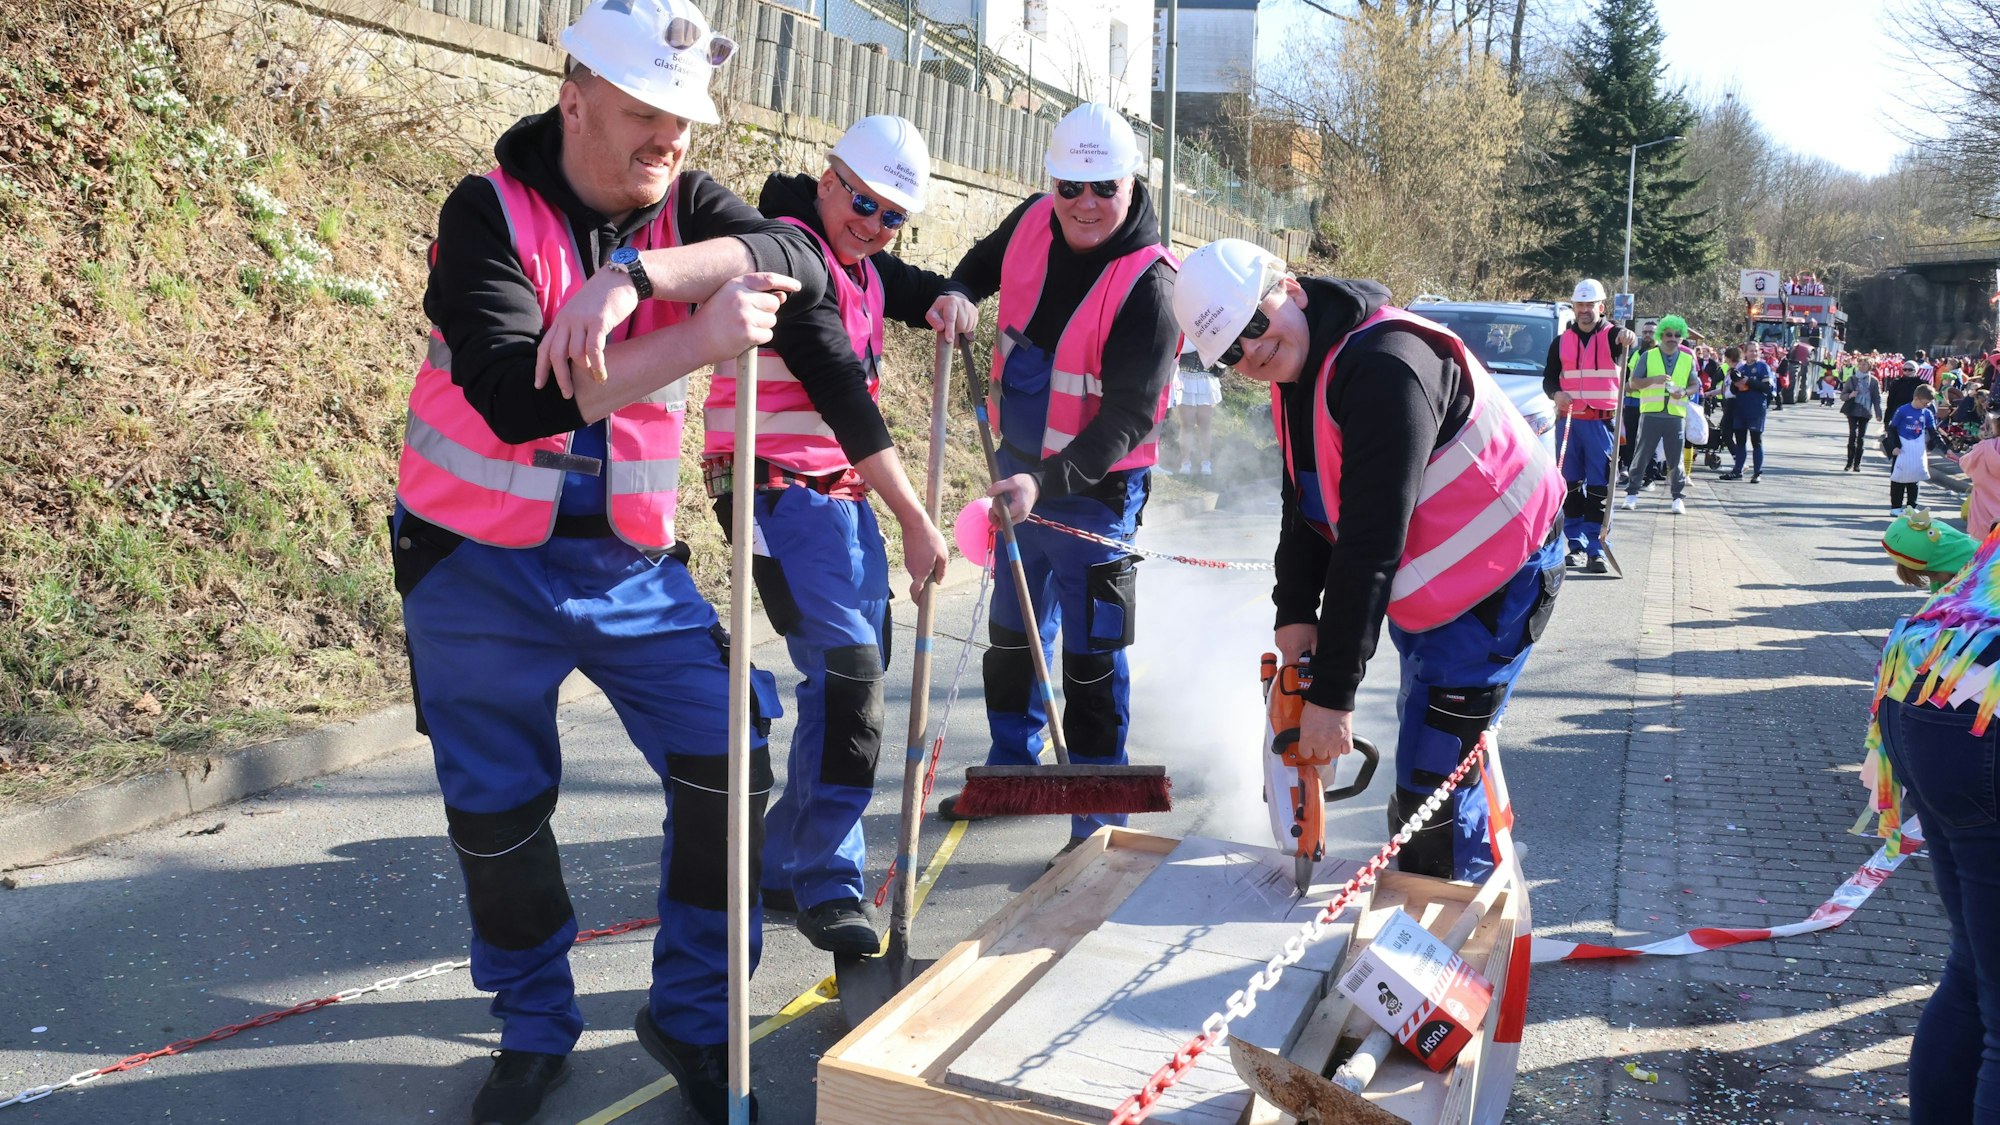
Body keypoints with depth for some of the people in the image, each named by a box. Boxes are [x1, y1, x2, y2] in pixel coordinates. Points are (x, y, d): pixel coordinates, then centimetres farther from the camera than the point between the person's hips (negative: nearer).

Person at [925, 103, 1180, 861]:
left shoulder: (1148, 284, -23)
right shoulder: (1034, 222, -5)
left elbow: (1128, 417, -27)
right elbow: (987, 261, 20)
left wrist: (1049, 481, -39)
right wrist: (960, 293, -4)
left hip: (1095, 484, -7)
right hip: (1022, 462, 7)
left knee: (1091, 652, -4)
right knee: (1013, 628, 20)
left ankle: (1098, 812, 8)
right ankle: (1013, 768, 38)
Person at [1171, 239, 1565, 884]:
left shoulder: (1384, 366, -31)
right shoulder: (1296, 372, 1)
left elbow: (1371, 545, -32)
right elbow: (1306, 507, 8)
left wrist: (1332, 693, -30)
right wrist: (1295, 612, -7)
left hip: (1498, 575, -10)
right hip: (1429, 580, 10)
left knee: (1433, 780, -11)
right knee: (1426, 739, 22)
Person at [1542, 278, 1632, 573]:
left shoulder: (1611, 336, 2)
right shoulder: (1561, 341, 12)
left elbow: (1623, 338, -22)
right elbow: (1549, 379, 12)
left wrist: (1626, 337, -46)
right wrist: (1556, 394, -10)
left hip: (1601, 423, -3)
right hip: (1568, 421, 3)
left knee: (1599, 488, -5)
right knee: (1570, 485, 6)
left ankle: (1595, 550, -6)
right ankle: (1575, 545, 13)